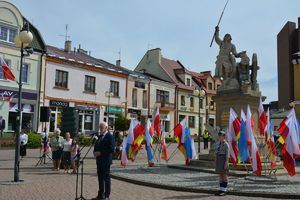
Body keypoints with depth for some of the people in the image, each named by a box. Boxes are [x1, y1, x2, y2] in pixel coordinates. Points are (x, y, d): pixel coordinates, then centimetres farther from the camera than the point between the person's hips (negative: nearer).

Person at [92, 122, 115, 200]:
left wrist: (100, 153, -19)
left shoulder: (110, 136, -10)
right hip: (99, 160, 8)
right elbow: (96, 146, 22)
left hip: (106, 161, -8)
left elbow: (111, 149, -18)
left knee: (106, 178, 0)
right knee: (100, 178, 13)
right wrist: (95, 152, 0)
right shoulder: (100, 136, 16)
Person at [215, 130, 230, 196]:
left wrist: (226, 163, -19)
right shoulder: (217, 143, 12)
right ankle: (220, 190, 13)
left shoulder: (226, 144, -10)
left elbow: (227, 155, -13)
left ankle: (224, 190, 4)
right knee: (220, 175, 8)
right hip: (218, 160, 7)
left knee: (224, 175, -3)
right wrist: (216, 162, 14)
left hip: (224, 160, -7)